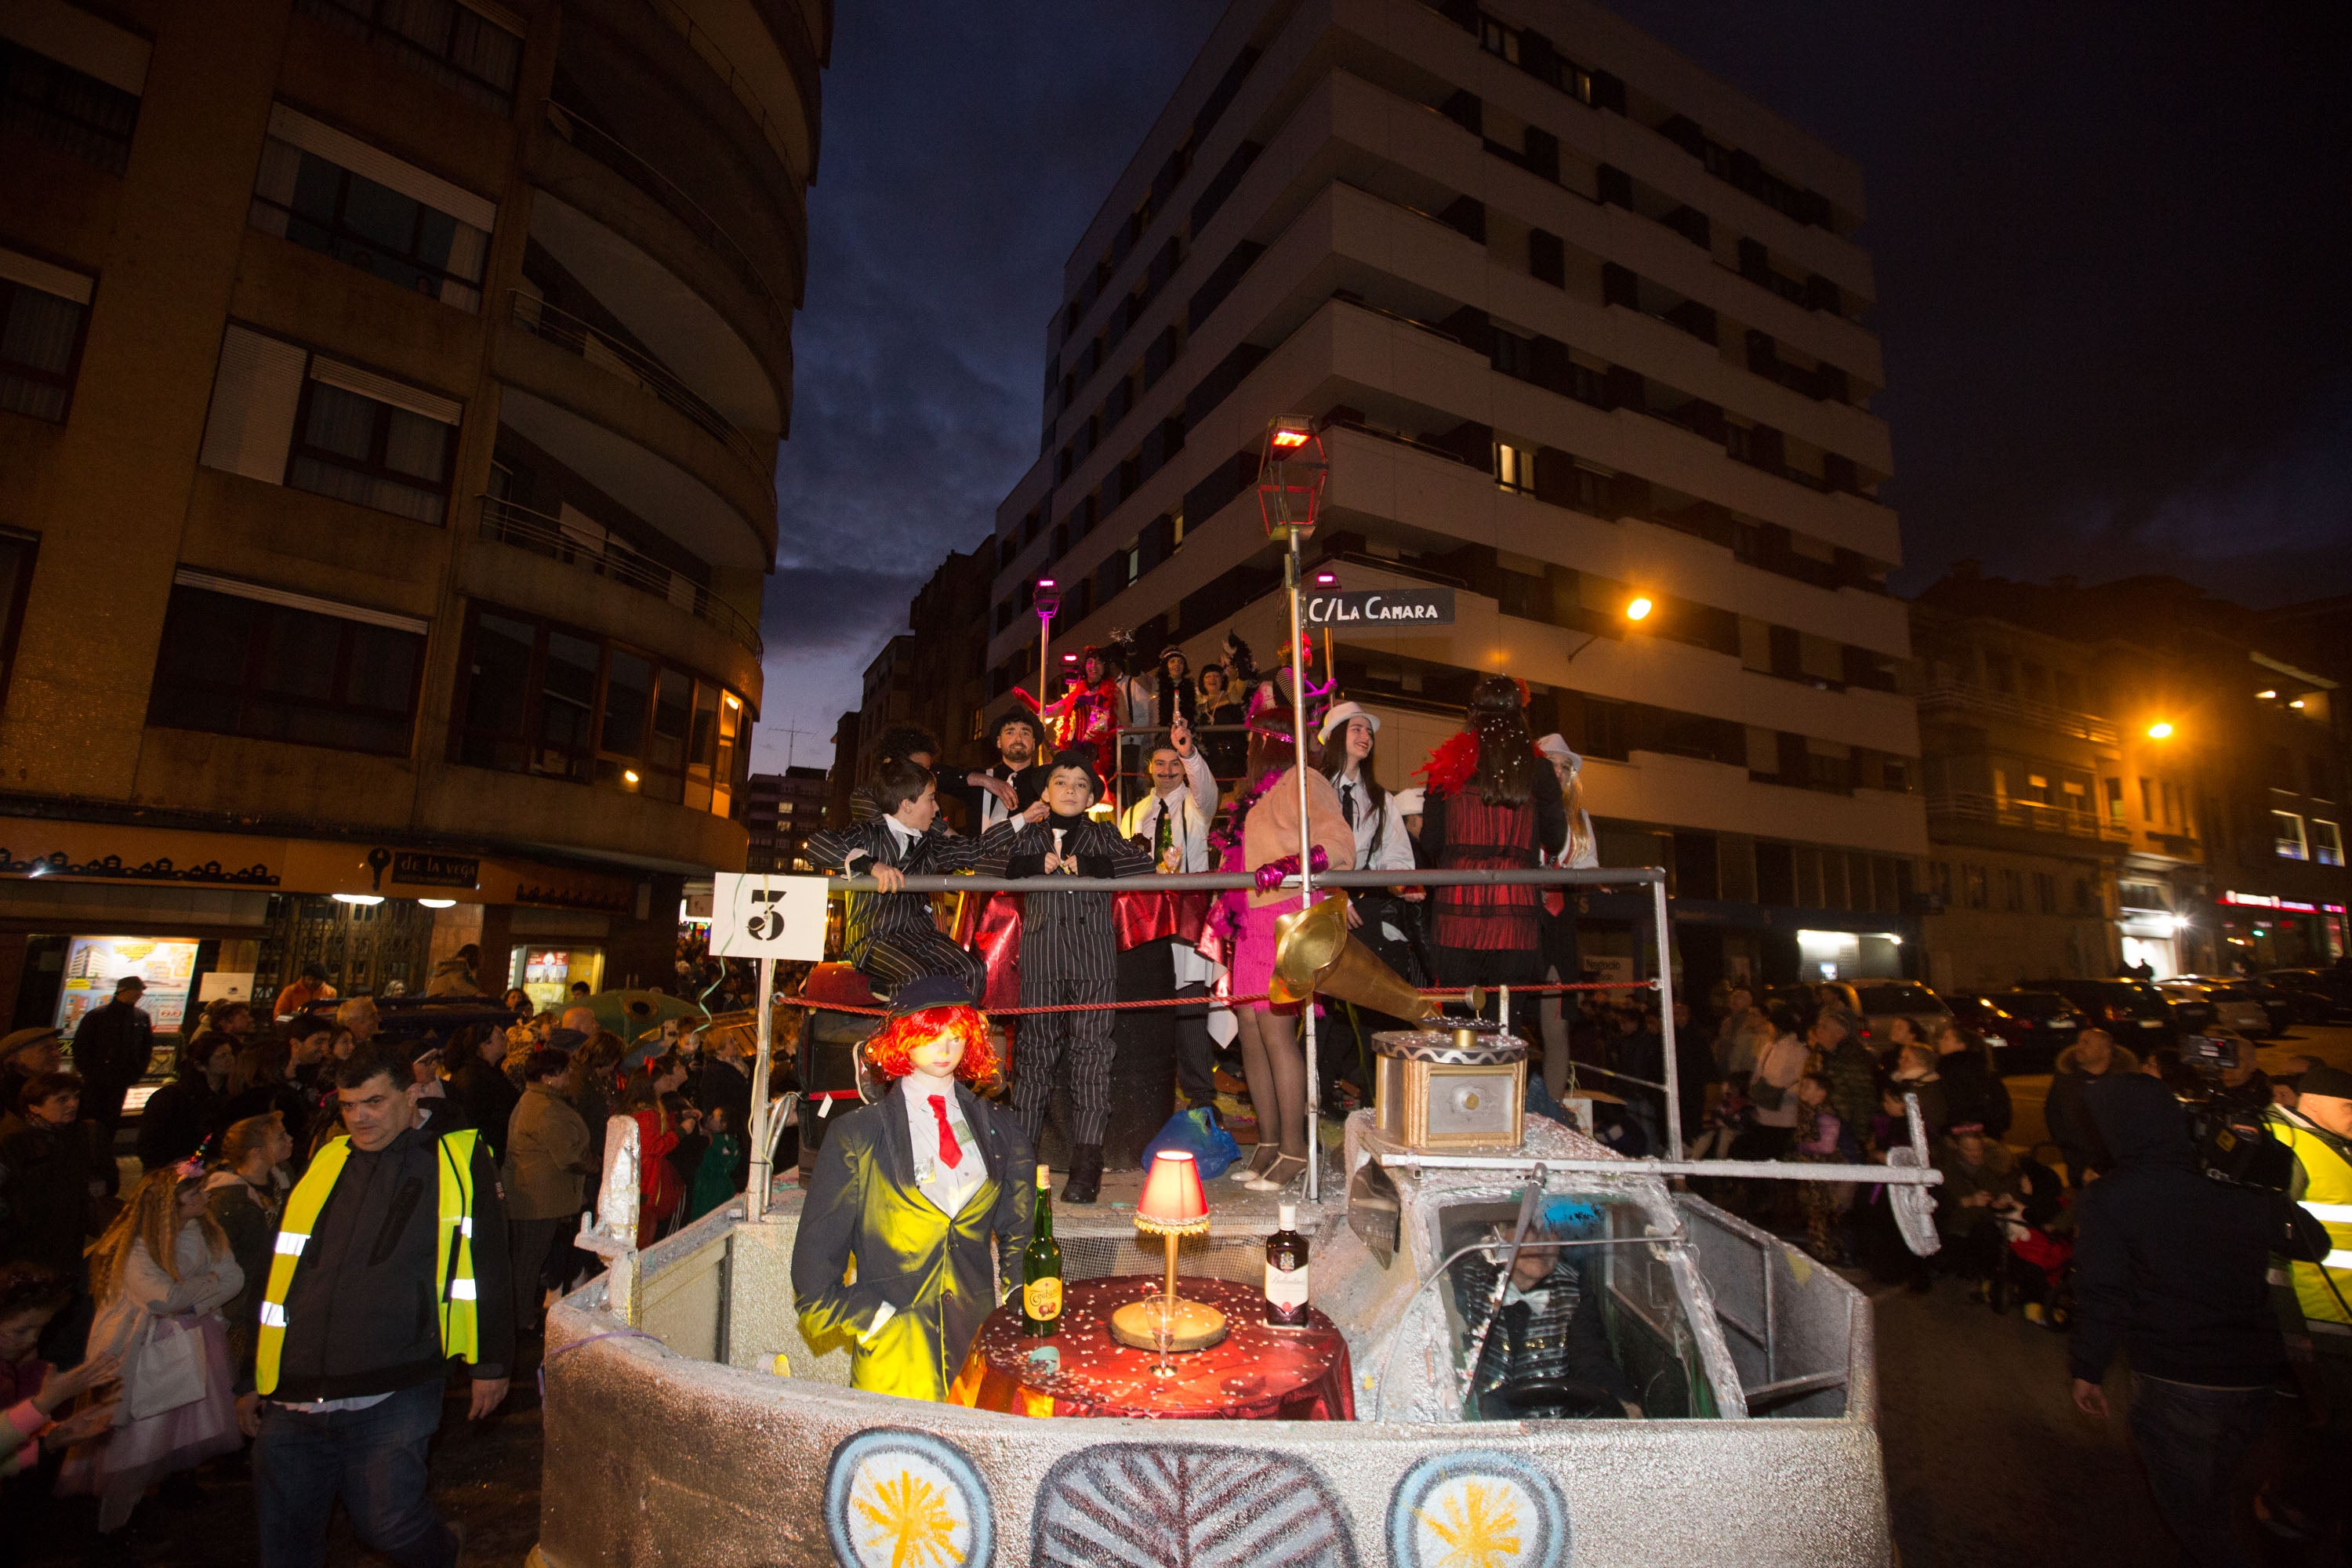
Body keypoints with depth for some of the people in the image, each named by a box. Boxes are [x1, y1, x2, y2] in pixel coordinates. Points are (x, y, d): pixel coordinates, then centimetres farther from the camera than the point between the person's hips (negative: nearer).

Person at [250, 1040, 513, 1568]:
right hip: (293, 1395, 5)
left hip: (392, 1394, -4)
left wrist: (491, 1364, 2)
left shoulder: (458, 1160, -2)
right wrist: (263, 1374, 20)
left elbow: (488, 1267, 1)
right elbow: (281, 1269, 22)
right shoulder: (326, 1163, 11)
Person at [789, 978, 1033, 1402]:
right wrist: (872, 1318, -7)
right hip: (893, 1349, -2)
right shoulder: (857, 1136, 0)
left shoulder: (1000, 1133, 8)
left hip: (979, 1338, 2)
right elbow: (816, 1254, -1)